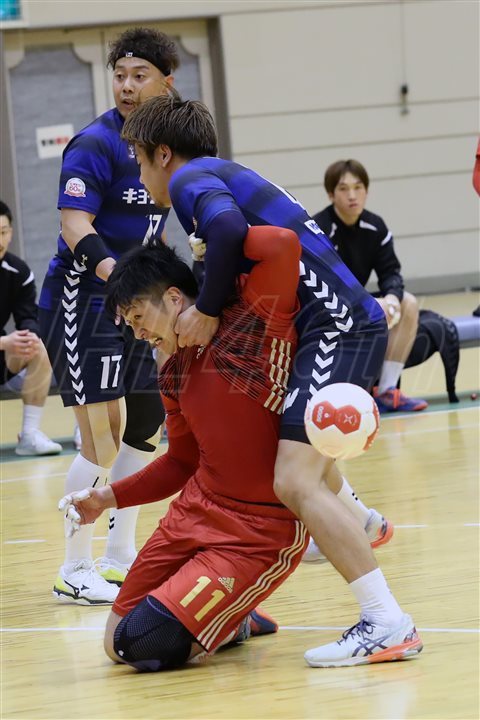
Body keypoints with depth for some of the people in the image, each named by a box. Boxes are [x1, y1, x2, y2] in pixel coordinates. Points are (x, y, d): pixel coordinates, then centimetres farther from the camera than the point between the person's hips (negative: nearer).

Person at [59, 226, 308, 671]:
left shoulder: (250, 323, -14)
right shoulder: (174, 373, 9)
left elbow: (283, 245, -31)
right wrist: (107, 498, 11)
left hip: (261, 534, -8)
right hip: (195, 513, 8)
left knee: (145, 646, -16)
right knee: (118, 643, 10)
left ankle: (235, 620, 11)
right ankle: (234, 618, 27)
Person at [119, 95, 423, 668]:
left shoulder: (190, 176, -3)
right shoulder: (228, 176, 25)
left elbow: (228, 228, -24)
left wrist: (208, 311, -13)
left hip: (337, 327, -10)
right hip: (348, 325, 10)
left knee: (294, 482, -19)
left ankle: (387, 624, -24)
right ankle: (356, 527, 55)